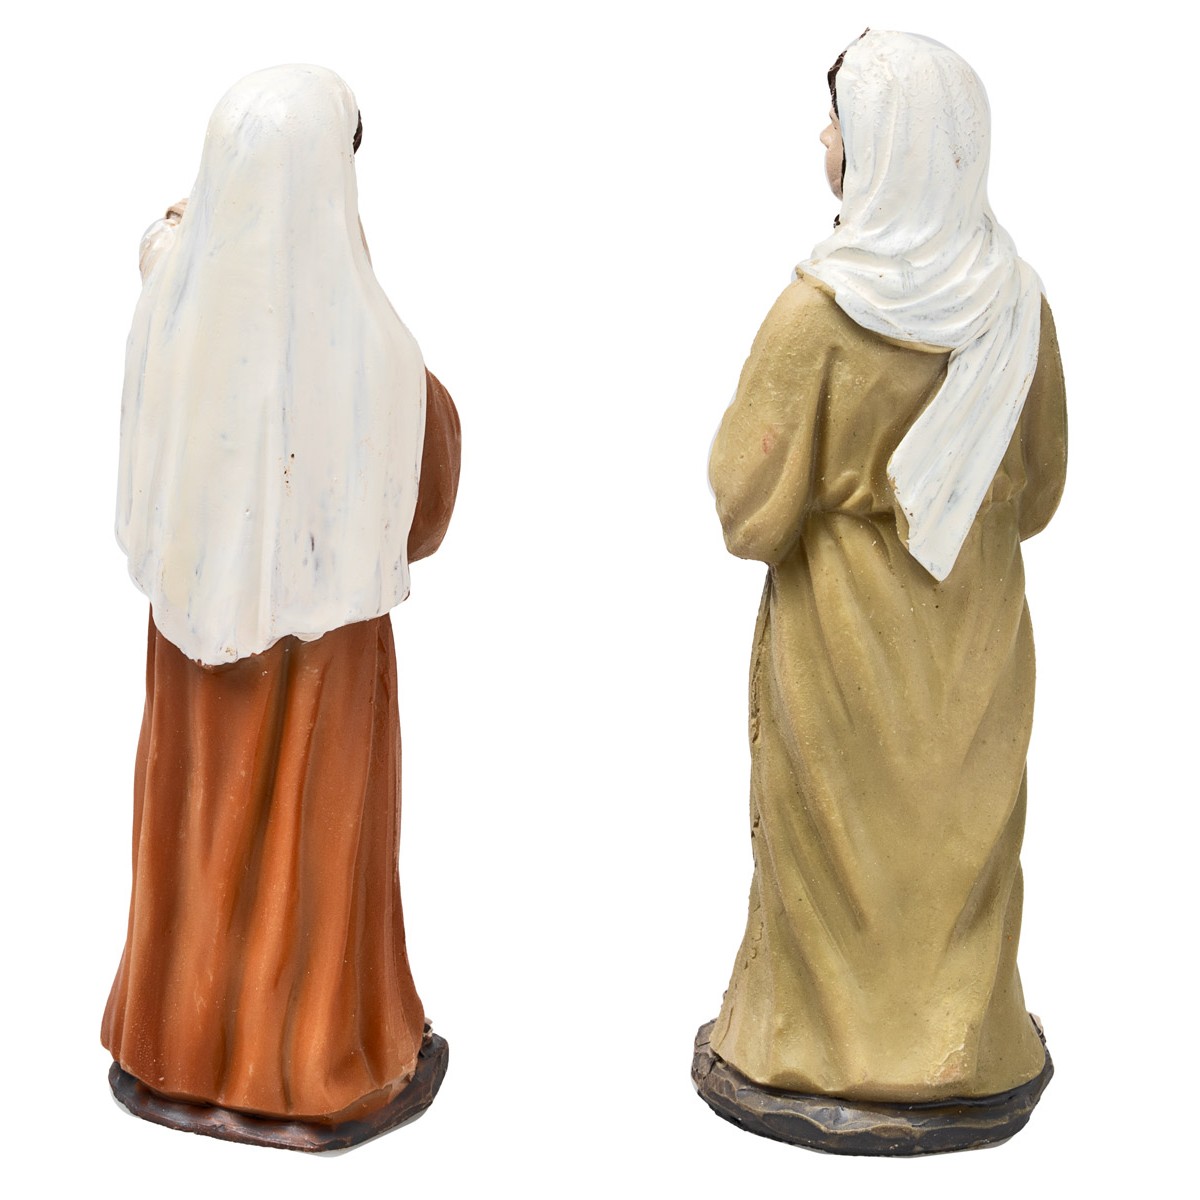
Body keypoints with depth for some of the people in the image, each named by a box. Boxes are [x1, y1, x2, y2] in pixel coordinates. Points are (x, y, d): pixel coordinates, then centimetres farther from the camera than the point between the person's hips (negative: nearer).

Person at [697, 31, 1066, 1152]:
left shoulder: (819, 310, -21)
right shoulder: (1017, 299, -6)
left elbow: (750, 510, -16)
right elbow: (1036, 487, 5)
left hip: (842, 633, -4)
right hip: (977, 632, 4)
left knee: (838, 836, 12)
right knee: (959, 839, 17)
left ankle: (825, 1053, 25)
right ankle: (961, 1051, 31)